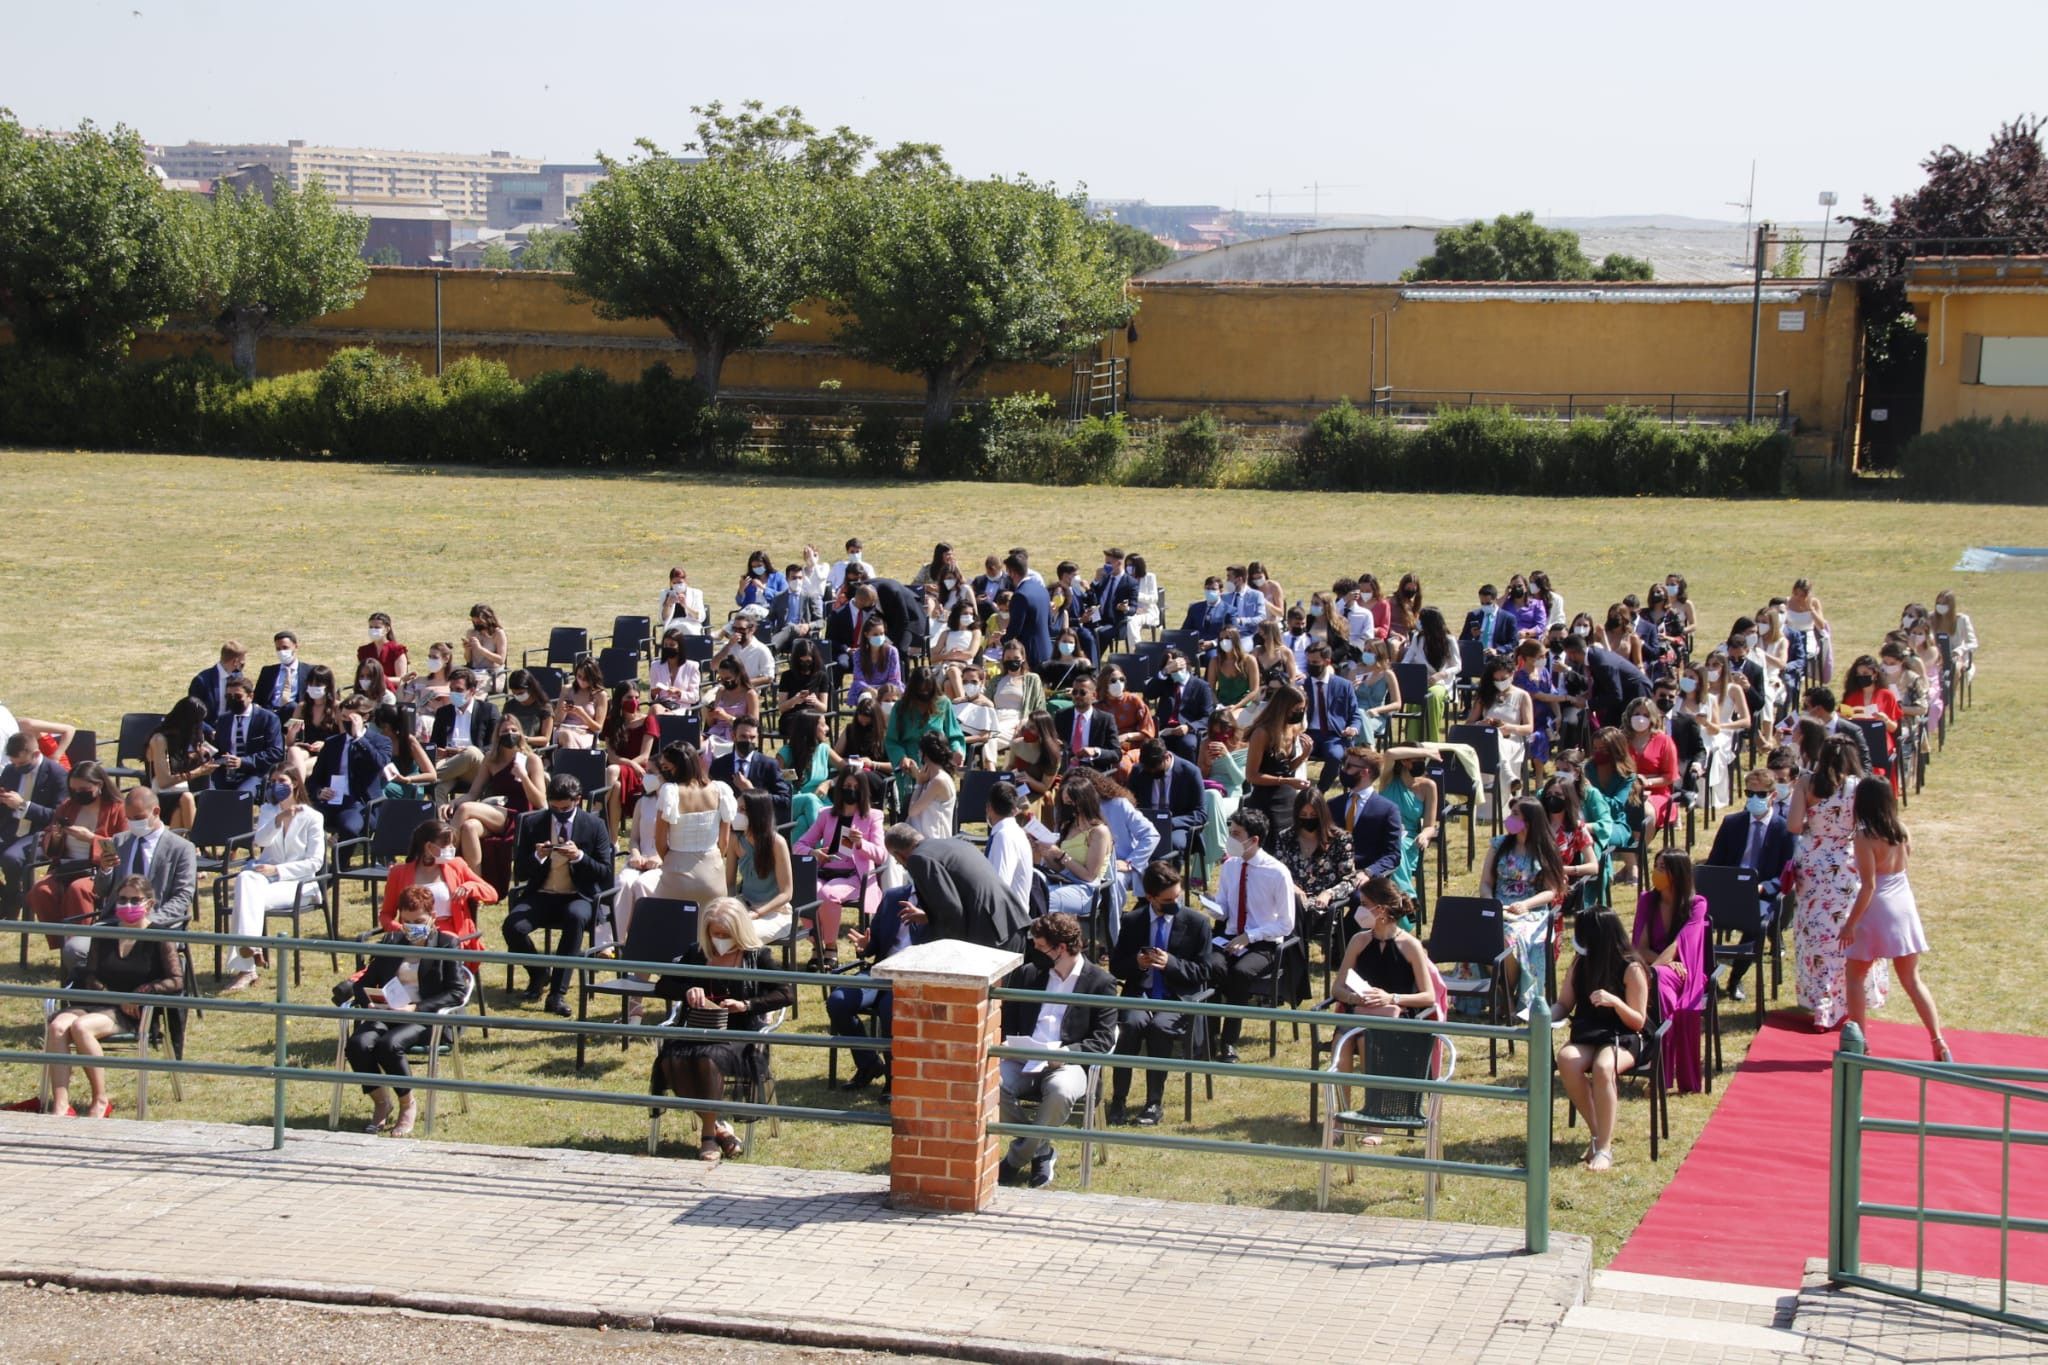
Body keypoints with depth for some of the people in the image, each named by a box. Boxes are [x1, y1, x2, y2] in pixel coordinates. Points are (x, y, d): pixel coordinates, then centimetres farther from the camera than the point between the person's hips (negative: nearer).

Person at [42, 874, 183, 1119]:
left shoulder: (159, 938, 2)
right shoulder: (103, 934, 15)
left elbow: (177, 981, -5)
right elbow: (90, 979, 11)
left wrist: (138, 994, -11)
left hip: (132, 1013, -4)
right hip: (99, 1002, 4)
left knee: (81, 1026, -33)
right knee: (57, 1025, -29)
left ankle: (100, 1101, -22)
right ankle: (60, 1106, -34)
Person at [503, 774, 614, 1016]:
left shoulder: (594, 825, 1)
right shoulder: (532, 823, 5)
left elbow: (605, 874, -2)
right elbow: (519, 871, 6)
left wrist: (580, 857, -20)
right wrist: (537, 857, -16)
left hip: (578, 897, -2)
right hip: (541, 896, 2)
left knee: (576, 917, -39)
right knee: (513, 926, -28)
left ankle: (558, 992, -31)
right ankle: (537, 976, 5)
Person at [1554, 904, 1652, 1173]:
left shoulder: (1631, 969, -10)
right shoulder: (1580, 963, 7)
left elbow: (1638, 1022, -9)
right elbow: (1564, 1004, 12)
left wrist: (1615, 1002, -28)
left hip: (1624, 1040, -5)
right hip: (1587, 1037, 5)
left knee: (1602, 1066, -39)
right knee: (1566, 1058, -31)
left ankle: (1604, 1148, -31)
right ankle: (1596, 1133, -17)